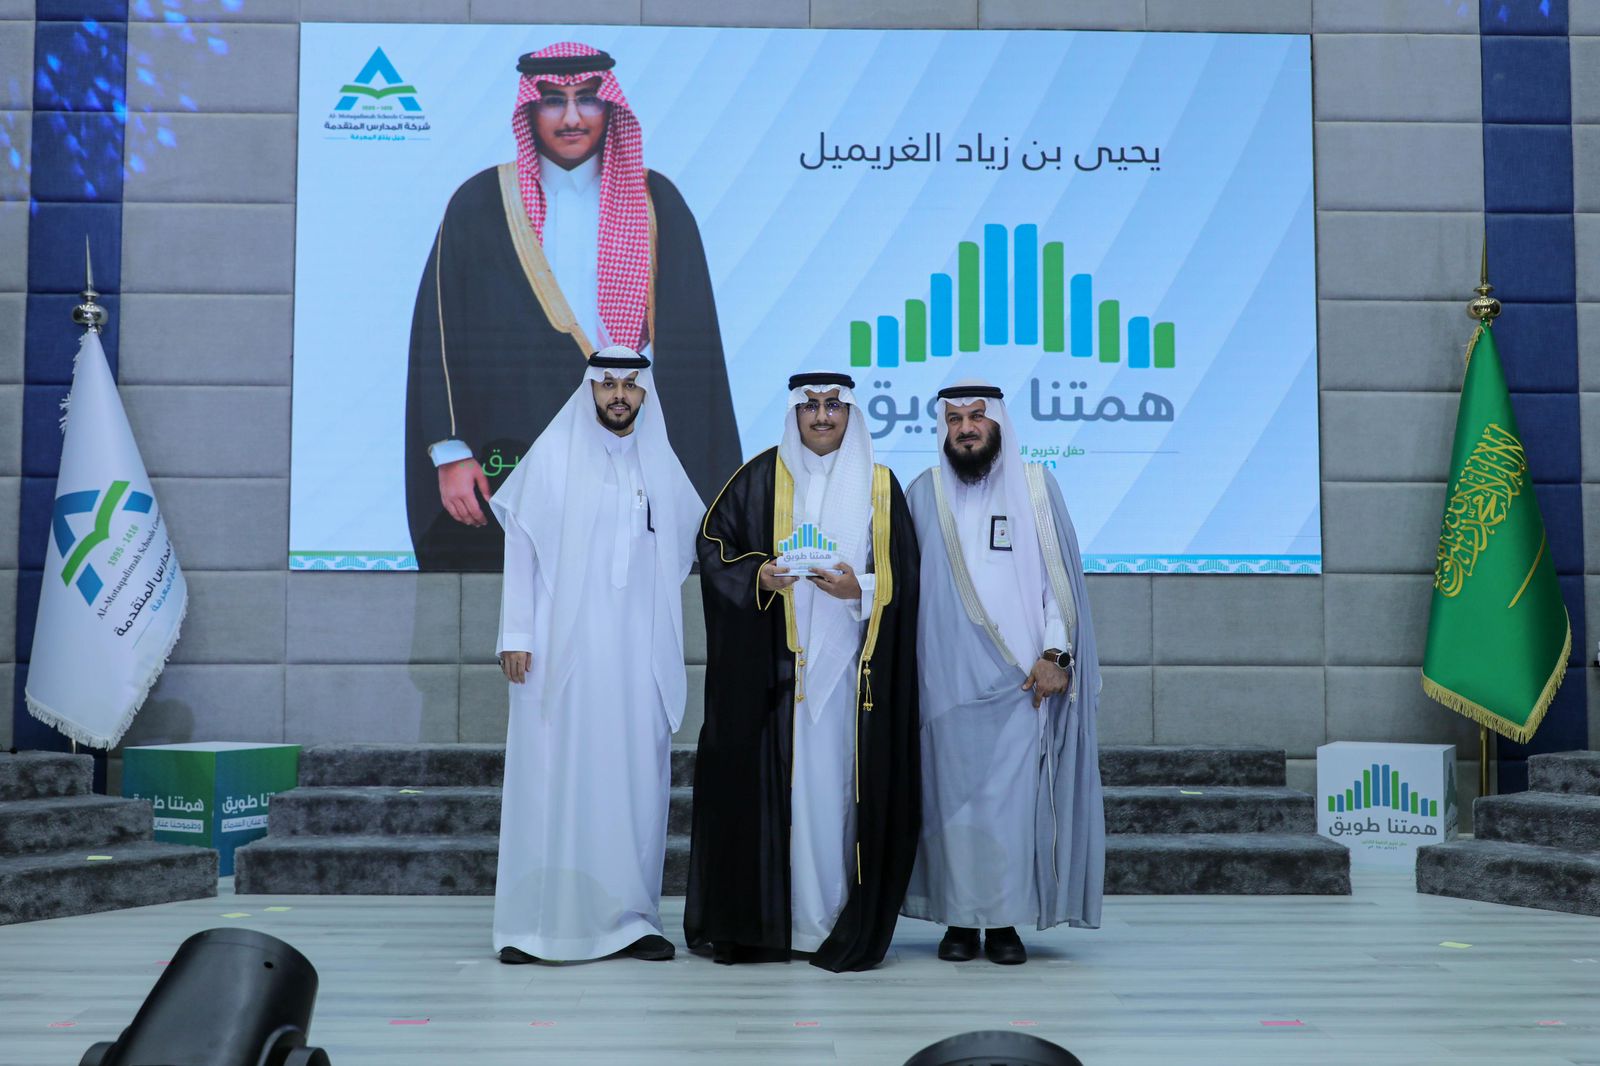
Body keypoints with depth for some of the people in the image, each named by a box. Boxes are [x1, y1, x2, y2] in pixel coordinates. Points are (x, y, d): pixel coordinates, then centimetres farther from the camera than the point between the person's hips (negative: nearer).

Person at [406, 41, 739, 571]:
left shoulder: (655, 203, 6)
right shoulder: (481, 204, 3)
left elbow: (687, 337, 2)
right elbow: (440, 329, 2)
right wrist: (450, 453, -6)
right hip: (510, 462, -1)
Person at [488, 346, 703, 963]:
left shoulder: (661, 462, 12)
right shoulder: (553, 454, 1)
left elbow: (695, 537, 25)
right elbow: (521, 544, -1)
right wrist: (515, 634, -8)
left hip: (637, 652, 3)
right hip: (563, 649, -3)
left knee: (634, 776, 3)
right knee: (553, 776, -3)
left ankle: (630, 917, 10)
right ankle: (534, 922, 4)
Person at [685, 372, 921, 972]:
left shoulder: (878, 486, 9)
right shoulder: (762, 477, 6)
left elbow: (903, 575, 7)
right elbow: (713, 543, 5)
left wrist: (860, 589, -12)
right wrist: (757, 576, -12)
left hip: (850, 663, 1)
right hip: (773, 661, 0)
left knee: (838, 782, -1)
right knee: (769, 781, -2)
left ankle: (843, 924, 7)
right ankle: (760, 920, 6)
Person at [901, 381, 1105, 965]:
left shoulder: (1035, 486, 6)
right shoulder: (925, 493, 9)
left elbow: (1060, 575, 3)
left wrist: (1056, 652, -7)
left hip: (1021, 676, -1)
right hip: (949, 676, 1)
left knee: (1012, 794, -4)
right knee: (954, 795, 1)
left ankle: (1005, 920, 5)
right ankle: (960, 919, 10)